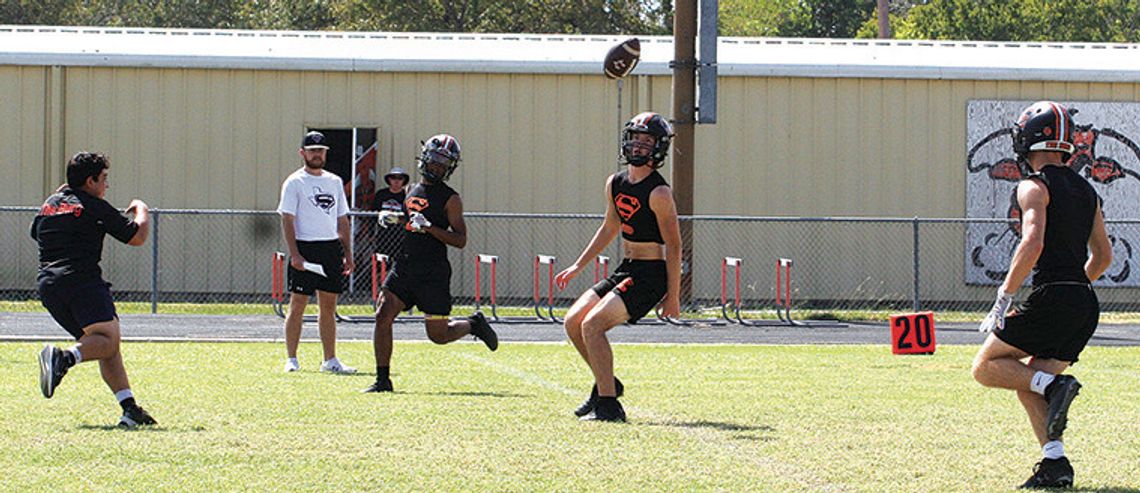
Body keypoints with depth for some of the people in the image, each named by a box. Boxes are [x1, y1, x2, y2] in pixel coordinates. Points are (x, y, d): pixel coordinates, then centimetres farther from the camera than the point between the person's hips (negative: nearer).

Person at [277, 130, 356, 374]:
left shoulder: (334, 182, 16)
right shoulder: (294, 183, -2)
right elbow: (287, 220, -8)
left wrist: (348, 254, 12)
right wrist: (295, 255, -17)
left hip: (332, 249, 5)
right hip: (305, 249, -5)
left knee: (329, 306, 7)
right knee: (298, 305, -3)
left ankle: (330, 360, 11)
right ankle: (291, 359, 1)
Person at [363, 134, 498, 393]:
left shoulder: (450, 199, -4)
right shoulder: (413, 191, 15)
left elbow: (460, 240, -11)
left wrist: (428, 227, -21)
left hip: (433, 272, -5)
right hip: (404, 266, 5)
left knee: (438, 334, -1)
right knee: (383, 316, -10)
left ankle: (474, 324, 29)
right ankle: (383, 379, -3)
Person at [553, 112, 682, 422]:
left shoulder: (659, 193, -15)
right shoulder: (615, 183, 8)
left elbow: (674, 246, -13)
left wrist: (673, 295, -14)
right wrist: (578, 266, 22)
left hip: (650, 275, -8)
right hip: (625, 270, 8)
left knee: (592, 324, -20)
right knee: (573, 322, 4)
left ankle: (608, 405, -18)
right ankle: (606, 384, 21)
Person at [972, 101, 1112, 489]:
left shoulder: (1035, 186, -5)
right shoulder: (1085, 190, 19)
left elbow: (1032, 245, -19)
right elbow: (1103, 257, 23)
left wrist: (1003, 300, -15)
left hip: (1051, 300, -8)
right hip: (1086, 306, 8)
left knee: (986, 367, 4)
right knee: (1027, 385, 15)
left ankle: (1054, 385, -15)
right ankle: (1055, 464, 1)